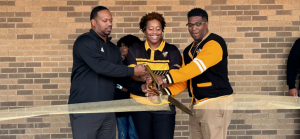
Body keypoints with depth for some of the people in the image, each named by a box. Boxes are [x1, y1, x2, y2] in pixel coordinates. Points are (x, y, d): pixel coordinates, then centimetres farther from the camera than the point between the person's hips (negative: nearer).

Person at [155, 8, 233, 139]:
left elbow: (197, 66, -21)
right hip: (196, 105, 8)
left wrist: (165, 79, -25)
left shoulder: (215, 43, -10)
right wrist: (164, 92, -3)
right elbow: (184, 81, 15)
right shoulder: (189, 51, 19)